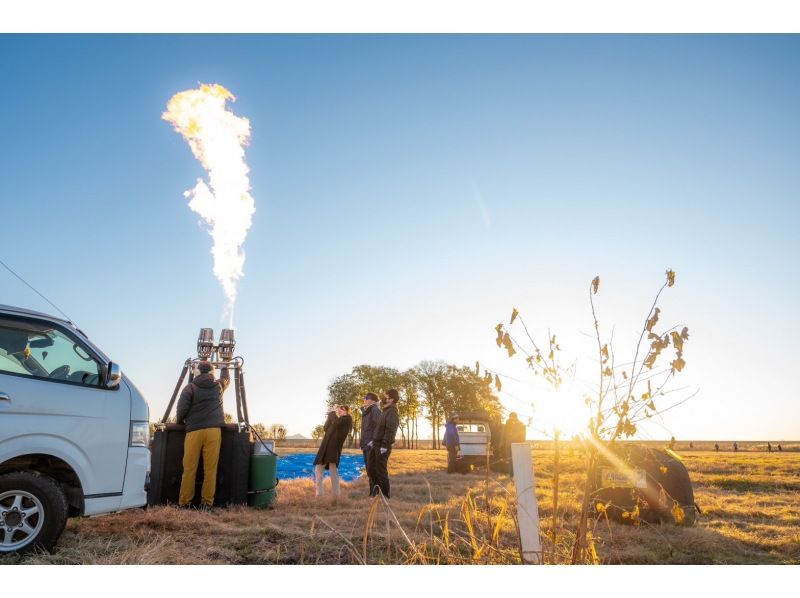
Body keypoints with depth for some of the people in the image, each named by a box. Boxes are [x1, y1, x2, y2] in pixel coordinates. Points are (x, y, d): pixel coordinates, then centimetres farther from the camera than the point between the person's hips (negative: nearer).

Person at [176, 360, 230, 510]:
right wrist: (225, 367, 57)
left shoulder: (190, 388, 6)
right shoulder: (219, 386, 15)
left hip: (193, 431, -1)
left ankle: (184, 503, 6)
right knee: (210, 468, 1)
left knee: (189, 468, 2)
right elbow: (226, 378, 39)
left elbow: (181, 409, -4)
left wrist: (179, 422, 16)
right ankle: (207, 502, 1)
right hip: (214, 430, 1)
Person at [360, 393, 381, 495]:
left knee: (372, 469, -11)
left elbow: (378, 426, -18)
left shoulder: (375, 410, -7)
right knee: (369, 470, 10)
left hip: (372, 444, -9)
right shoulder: (365, 411, 20)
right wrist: (362, 443, 17)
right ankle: (373, 492, 14)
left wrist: (373, 441, -24)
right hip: (366, 445, 9)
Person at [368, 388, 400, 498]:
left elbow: (390, 429, -23)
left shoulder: (392, 411, -14)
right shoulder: (385, 410, 17)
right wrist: (373, 440, 17)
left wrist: (384, 445, -26)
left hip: (382, 445, -10)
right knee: (374, 469, 15)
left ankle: (384, 495, 5)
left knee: (381, 470, -4)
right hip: (377, 444, 10)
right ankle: (376, 492, 26)